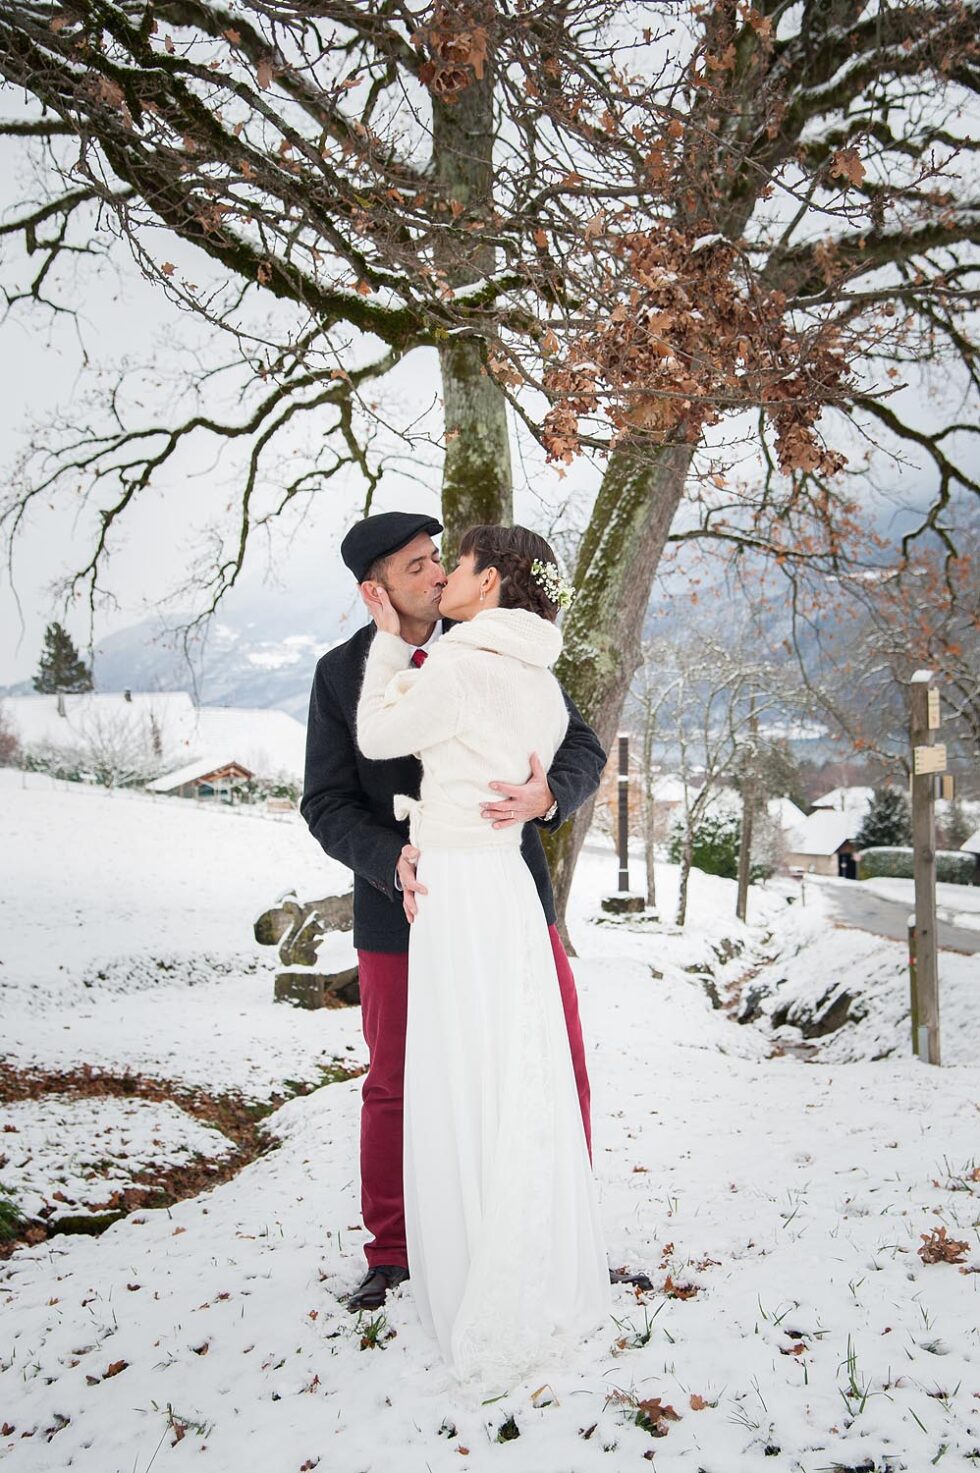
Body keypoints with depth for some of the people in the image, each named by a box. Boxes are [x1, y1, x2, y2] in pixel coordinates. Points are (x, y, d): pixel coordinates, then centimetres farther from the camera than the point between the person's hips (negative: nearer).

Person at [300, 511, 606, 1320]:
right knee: (396, 1088, 12)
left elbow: (584, 750, -8)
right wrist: (393, 860, -28)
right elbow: (328, 804, -7)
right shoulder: (341, 673, -4)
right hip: (404, 906, 0)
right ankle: (392, 1253, 33)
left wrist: (547, 795, -32)